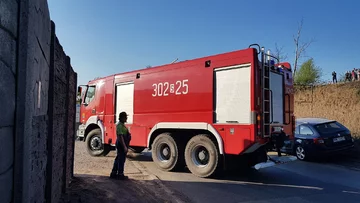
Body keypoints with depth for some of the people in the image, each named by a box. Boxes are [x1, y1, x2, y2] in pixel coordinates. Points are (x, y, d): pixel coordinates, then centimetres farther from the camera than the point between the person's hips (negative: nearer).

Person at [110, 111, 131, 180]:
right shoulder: (120, 126, -18)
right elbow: (120, 136, -24)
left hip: (121, 144, 11)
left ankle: (114, 173, 24)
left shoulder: (122, 125, 14)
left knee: (118, 159, 16)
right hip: (121, 144, -11)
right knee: (121, 159, -1)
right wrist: (124, 147, -26)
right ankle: (120, 174, 8)